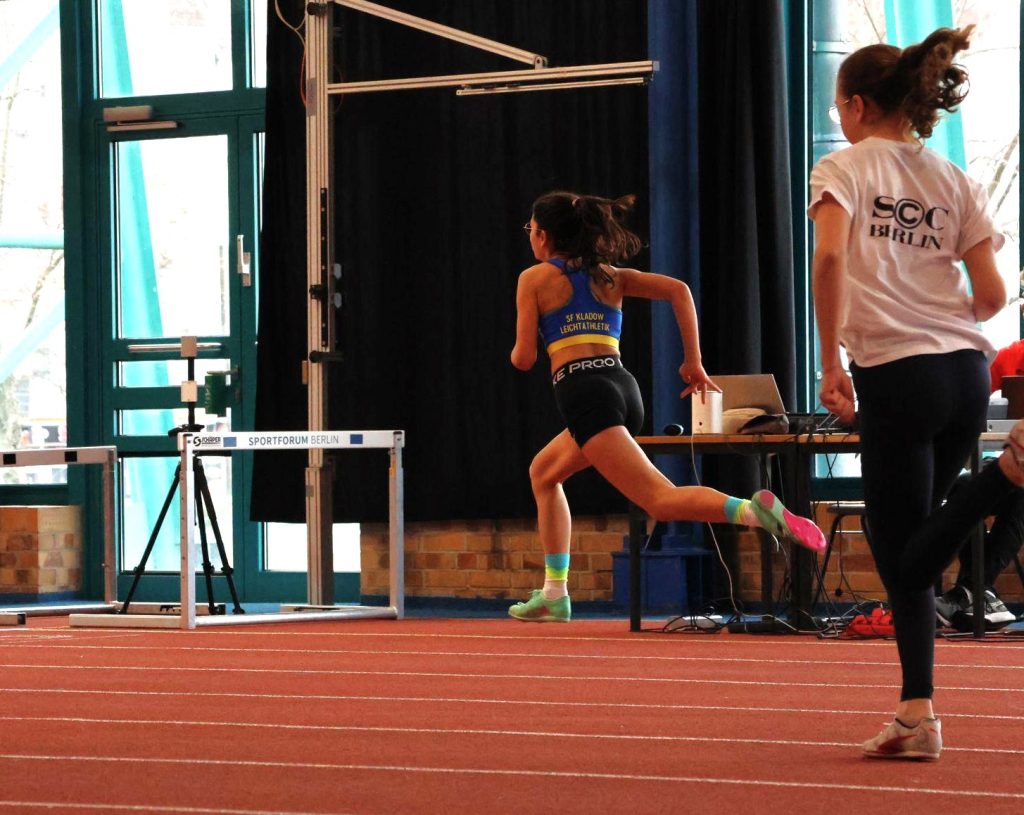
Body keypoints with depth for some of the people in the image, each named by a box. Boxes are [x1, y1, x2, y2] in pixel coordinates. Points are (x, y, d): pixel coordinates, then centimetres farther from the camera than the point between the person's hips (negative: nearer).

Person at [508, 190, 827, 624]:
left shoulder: (534, 278, 7)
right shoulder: (609, 276, 21)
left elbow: (524, 358, 5)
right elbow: (678, 290, 8)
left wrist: (515, 352, 30)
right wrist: (694, 362, 9)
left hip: (583, 391, -7)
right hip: (623, 387, 7)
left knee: (661, 499, -19)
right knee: (543, 473, 29)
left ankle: (754, 510, -45)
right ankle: (554, 594, 27)